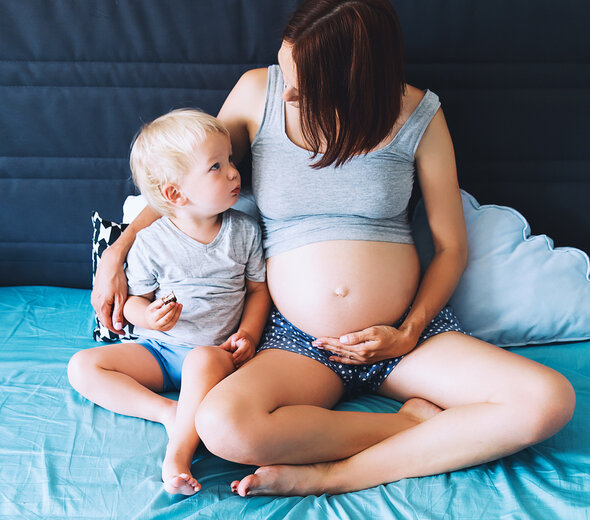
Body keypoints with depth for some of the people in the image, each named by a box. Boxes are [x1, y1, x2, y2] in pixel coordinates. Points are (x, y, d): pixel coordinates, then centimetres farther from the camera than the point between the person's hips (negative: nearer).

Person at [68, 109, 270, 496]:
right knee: (82, 367, -13)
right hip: (159, 348, 3)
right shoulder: (152, 243, -7)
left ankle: (180, 452, -31)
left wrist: (247, 335, -9)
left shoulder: (244, 232, -2)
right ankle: (168, 412, -22)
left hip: (215, 352, -2)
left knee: (204, 359, -38)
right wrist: (148, 316, -21)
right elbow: (136, 299, 3)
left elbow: (258, 289, 6)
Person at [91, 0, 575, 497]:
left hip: (408, 331, 1)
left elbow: (451, 247, 3)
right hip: (299, 340, 0)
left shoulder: (417, 115, -4)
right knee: (222, 425, -32)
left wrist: (410, 334, -9)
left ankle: (334, 475, -17)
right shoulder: (257, 92, -1)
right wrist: (118, 252, 5)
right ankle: (419, 423, -13)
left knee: (549, 399, -22)